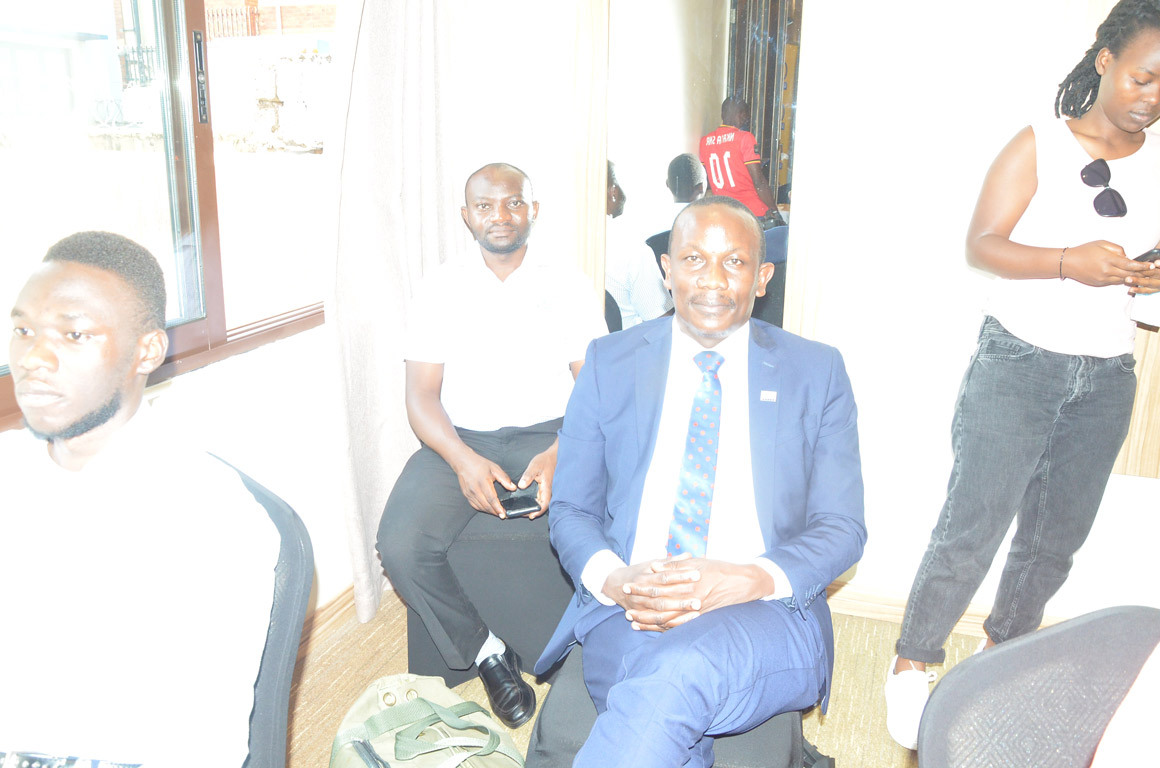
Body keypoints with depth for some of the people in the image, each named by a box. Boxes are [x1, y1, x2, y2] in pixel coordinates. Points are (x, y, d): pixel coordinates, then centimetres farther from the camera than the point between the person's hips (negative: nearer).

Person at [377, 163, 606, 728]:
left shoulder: (568, 284, 8)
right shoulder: (441, 288, 9)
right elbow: (421, 394, 2)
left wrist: (558, 454, -19)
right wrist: (463, 461, -18)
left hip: (550, 434, -1)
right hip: (461, 442, 1)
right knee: (400, 546, -25)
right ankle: (485, 652, -1)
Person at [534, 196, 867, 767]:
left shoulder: (817, 372, 8)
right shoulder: (609, 362, 10)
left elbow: (841, 528, 5)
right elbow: (570, 510, 10)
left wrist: (747, 580, -15)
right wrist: (613, 578, -13)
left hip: (766, 618, 0)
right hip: (628, 613, 1)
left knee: (678, 673, -35)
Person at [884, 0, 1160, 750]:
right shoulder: (1039, 146, -5)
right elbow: (982, 244, -10)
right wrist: (1069, 262, -25)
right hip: (1019, 362, -5)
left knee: (1057, 534, 13)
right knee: (973, 524, -7)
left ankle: (1004, 649, 33)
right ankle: (914, 665, 8)